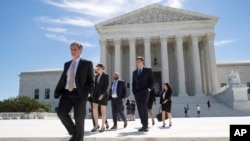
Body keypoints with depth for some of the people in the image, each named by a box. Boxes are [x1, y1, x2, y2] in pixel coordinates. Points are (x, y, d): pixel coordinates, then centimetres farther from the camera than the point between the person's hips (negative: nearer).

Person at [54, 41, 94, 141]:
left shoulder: (87, 63, 6)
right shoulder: (67, 64, 20)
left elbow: (91, 80, 2)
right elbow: (62, 79, 17)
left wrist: (89, 92, -13)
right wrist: (57, 92, 6)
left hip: (79, 94, -4)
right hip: (67, 93, 4)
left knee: (79, 118, -2)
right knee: (61, 112, -13)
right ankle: (73, 132, 9)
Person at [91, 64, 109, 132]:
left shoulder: (106, 76, -5)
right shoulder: (96, 76, 13)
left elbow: (106, 86, -14)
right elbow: (95, 86, 15)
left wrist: (102, 94, -23)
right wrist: (93, 95, 10)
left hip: (103, 95, -5)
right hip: (96, 94, 5)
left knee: (103, 111, 0)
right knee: (94, 109, -7)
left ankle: (103, 126, 11)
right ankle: (96, 125, 5)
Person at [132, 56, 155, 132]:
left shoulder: (148, 70, 5)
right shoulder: (134, 72, 17)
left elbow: (152, 81, 2)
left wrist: (149, 89, -10)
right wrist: (134, 92, 5)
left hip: (145, 92, -5)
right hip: (137, 93, 5)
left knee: (143, 107, -20)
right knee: (140, 109, 0)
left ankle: (145, 126, -16)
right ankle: (144, 125, 7)